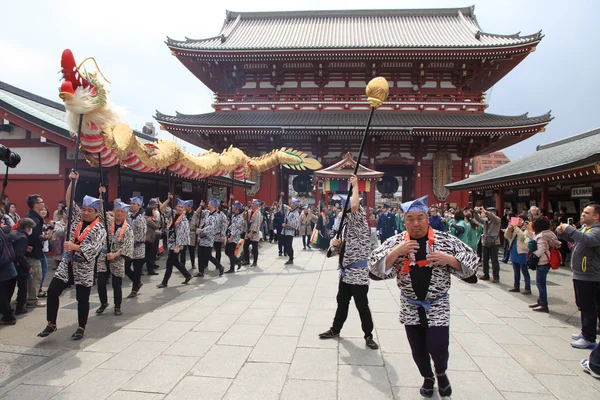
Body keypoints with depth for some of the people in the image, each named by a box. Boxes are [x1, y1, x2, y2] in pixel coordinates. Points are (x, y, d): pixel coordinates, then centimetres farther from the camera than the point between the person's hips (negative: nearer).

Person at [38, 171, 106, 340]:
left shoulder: (99, 229, -9)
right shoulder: (77, 218, 6)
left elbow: (95, 247, -21)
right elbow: (69, 201, 1)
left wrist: (74, 247, -31)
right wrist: (73, 181, -9)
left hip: (84, 268, -5)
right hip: (66, 264, 5)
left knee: (82, 299, 4)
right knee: (52, 291, 2)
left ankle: (81, 328, 19)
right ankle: (51, 324, 18)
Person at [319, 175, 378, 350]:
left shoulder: (361, 225, -13)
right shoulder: (346, 225, 12)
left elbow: (354, 206, -33)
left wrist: (355, 185, -23)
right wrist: (336, 245, -4)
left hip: (358, 274, -8)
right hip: (345, 272, 8)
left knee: (362, 306, 4)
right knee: (342, 302, 21)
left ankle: (368, 336, 20)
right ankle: (335, 330, 36)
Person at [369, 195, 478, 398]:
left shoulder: (445, 239, -6)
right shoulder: (395, 242, -6)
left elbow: (471, 262, -2)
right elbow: (375, 269, -12)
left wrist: (448, 259, -20)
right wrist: (396, 252, -25)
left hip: (437, 306, -1)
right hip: (410, 307, 2)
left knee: (438, 346, -7)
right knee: (418, 349, 13)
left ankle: (441, 373, 30)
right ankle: (427, 378, 44)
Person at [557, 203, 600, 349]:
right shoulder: (584, 227, 11)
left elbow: (588, 240, -37)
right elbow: (572, 239, 24)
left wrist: (569, 229, -29)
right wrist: (562, 232, 4)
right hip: (579, 274, 9)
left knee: (588, 307, -1)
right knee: (583, 306, 20)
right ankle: (586, 332, 33)